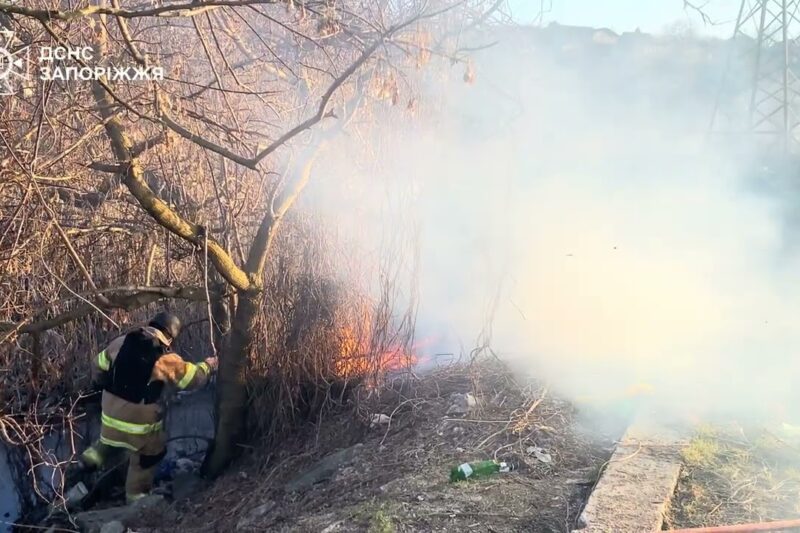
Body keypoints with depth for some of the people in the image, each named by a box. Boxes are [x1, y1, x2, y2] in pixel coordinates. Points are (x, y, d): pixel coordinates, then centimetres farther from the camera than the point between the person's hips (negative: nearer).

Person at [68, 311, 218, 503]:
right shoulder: (165, 359, -17)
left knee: (111, 441, 35)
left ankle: (86, 463, 24)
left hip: (111, 410, 5)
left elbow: (99, 365, 9)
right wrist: (208, 366, 14)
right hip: (140, 419, -5)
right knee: (147, 455, 18)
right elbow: (193, 378, -6)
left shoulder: (121, 342, -4)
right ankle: (136, 496, 29)